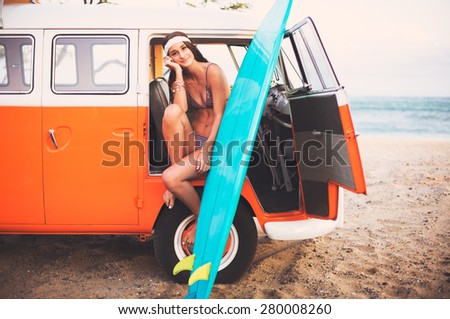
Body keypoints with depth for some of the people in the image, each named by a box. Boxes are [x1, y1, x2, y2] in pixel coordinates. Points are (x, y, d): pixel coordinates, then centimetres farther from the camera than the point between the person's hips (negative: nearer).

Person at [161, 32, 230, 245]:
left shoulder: (212, 71, -11)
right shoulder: (180, 78, 5)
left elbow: (219, 115, -16)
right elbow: (181, 109, -16)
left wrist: (206, 150, -21)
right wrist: (178, 72, -14)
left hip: (216, 142, -5)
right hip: (193, 140, 5)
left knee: (169, 178, -25)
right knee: (171, 111, -28)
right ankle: (178, 167, -16)